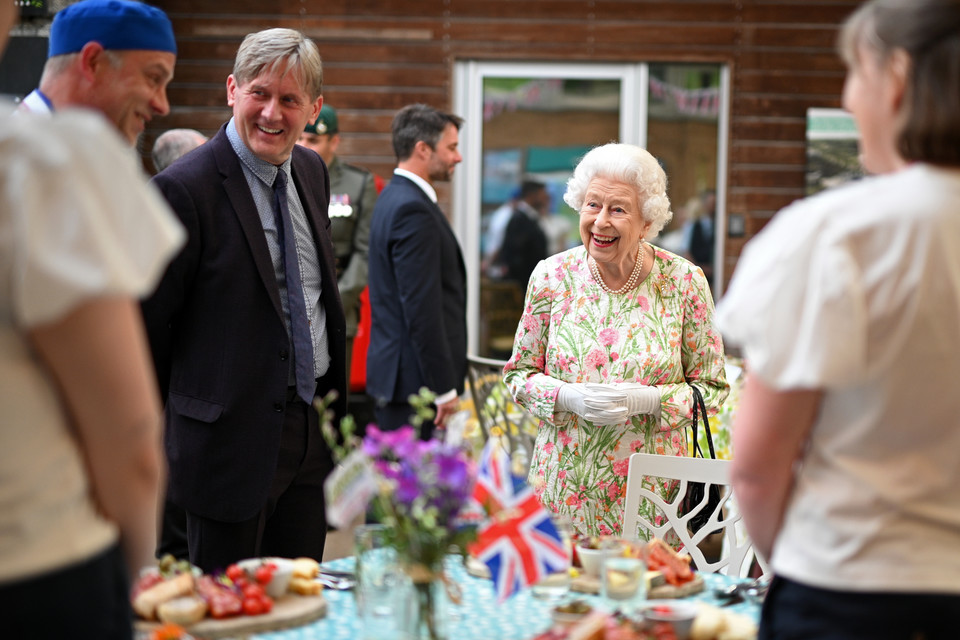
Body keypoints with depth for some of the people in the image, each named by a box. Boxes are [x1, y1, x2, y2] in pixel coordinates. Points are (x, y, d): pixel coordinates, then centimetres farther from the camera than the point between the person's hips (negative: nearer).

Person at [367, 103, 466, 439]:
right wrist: (444, 389, -18)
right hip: (415, 381, -11)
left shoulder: (396, 197, 16)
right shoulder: (413, 210, -17)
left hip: (394, 373, 11)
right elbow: (421, 307, -21)